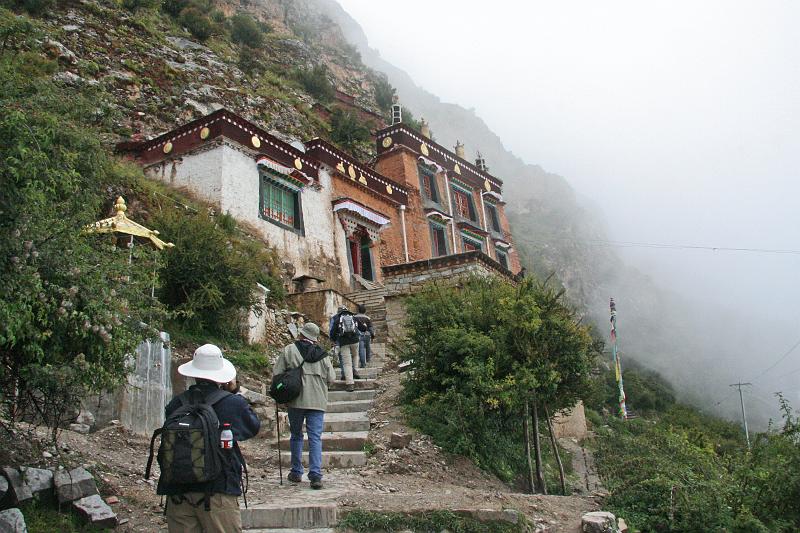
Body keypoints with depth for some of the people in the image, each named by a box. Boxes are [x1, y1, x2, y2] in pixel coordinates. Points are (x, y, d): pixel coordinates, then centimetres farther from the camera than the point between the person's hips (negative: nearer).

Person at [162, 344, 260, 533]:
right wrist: (234, 392, 13)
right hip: (218, 492, -3)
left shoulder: (176, 404, -3)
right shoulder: (233, 404, -10)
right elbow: (254, 427, 8)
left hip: (178, 493, 3)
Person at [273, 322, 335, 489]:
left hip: (296, 400, -1)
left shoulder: (289, 350, -1)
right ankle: (316, 475, -6)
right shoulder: (322, 354, 5)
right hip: (317, 402, 1)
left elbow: (276, 373, -3)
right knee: (315, 438, 2)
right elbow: (331, 377, 5)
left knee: (296, 436, 15)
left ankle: (296, 472, 22)